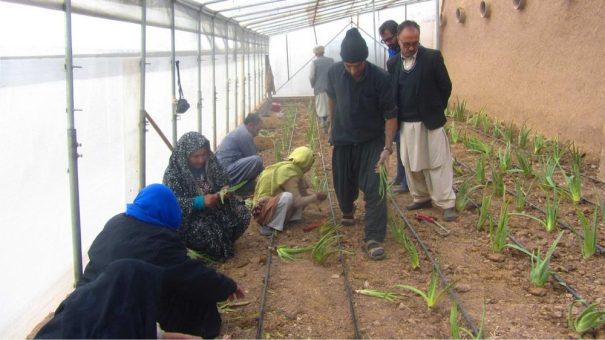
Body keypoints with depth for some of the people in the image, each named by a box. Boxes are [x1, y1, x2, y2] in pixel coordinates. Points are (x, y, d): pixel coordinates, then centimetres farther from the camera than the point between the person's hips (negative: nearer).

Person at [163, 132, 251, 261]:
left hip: (214, 210, 6)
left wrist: (226, 191, -18)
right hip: (188, 218, -5)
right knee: (205, 231, -35)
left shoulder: (210, 163, -2)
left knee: (243, 214, -13)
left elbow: (224, 184, 8)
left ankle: (223, 243, 8)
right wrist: (200, 202, -33)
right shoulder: (173, 173, -17)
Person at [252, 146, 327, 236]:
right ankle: (268, 225, -20)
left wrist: (313, 195, 3)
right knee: (287, 197, -36)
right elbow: (297, 202, -26)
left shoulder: (290, 167, 0)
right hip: (264, 208, -9)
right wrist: (315, 198, -14)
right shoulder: (289, 173, -25)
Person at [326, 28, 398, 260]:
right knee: (343, 184, 16)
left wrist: (387, 148, -22)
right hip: (343, 139, 3)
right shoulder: (334, 72, -13)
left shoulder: (380, 78, -22)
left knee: (374, 189, -9)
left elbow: (390, 115, -16)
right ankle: (347, 211, 47)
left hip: (372, 141, -3)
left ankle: (373, 239, -5)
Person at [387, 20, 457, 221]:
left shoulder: (433, 57, -8)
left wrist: (436, 109, 4)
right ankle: (422, 198, 28)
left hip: (431, 121, -4)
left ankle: (447, 203, 5)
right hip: (406, 124, 4)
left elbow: (446, 87, -2)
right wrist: (395, 119, 4)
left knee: (438, 163, 0)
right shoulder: (393, 63, 4)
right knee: (412, 165, 13)